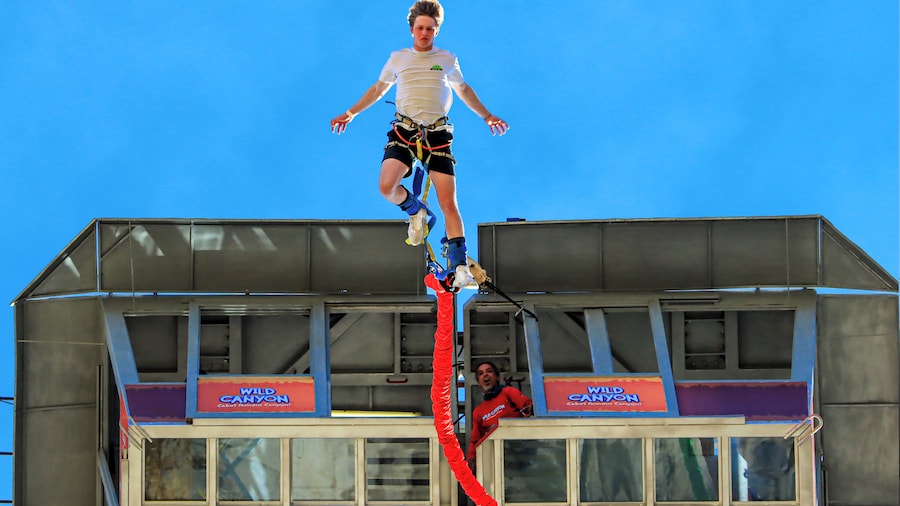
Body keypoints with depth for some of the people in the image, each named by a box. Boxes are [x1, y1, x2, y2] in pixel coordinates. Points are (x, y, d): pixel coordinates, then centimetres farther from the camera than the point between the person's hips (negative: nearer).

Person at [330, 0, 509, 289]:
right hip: (404, 131, 1)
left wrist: (487, 117, 25)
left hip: (437, 133, 0)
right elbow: (378, 89, 26)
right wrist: (350, 113, 23)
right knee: (387, 186, -25)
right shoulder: (398, 58, 12)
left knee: (448, 202, -10)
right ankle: (415, 211, 8)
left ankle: (459, 266, -10)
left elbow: (463, 91, 28)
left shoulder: (447, 60, 12)